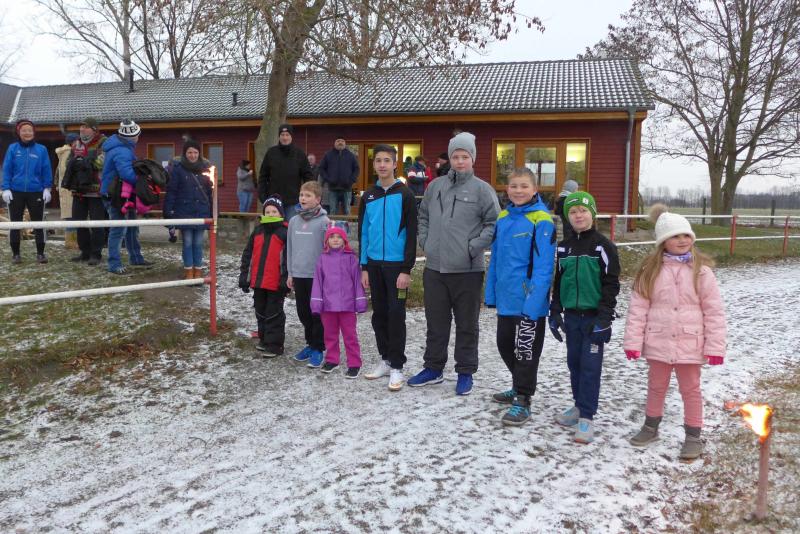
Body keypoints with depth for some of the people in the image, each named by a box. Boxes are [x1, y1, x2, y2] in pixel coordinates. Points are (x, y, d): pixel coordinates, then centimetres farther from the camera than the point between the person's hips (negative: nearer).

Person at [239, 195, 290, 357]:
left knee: (274, 313, 1)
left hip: (275, 283, -6)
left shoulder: (285, 233, -8)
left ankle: (275, 344, 10)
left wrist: (285, 281, -17)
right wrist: (244, 277, 8)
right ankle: (264, 339, 33)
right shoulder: (258, 231, 10)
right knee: (260, 312, 17)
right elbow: (247, 255, 12)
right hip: (258, 281, 7)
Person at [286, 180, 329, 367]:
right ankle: (310, 343, 29)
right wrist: (290, 273, 13)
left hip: (317, 275, -5)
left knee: (317, 313, 2)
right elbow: (290, 248, 13)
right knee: (303, 313, 14)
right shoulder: (294, 221, 8)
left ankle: (318, 348, 13)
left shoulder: (324, 221, -9)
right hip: (298, 274, 6)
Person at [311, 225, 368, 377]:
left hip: (347, 304, -3)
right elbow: (318, 280, 5)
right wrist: (316, 302, 1)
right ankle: (331, 360, 29)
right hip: (328, 304, 3)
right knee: (330, 334, 15)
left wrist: (360, 301, -4)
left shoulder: (351, 258, -3)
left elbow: (357, 280, -2)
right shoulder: (323, 258, 4)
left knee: (350, 335, 4)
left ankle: (354, 364, 10)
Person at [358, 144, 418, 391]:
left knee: (396, 315, -2)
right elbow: (363, 233, 11)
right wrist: (364, 267, 6)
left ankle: (397, 366, 6)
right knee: (379, 314, 11)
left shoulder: (405, 195, -5)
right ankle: (385, 359, 24)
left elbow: (411, 234, -8)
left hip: (396, 265, -5)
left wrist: (407, 269, -13)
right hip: (374, 264, 5)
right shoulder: (368, 197, 8)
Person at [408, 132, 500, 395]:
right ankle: (433, 368, 28)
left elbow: (493, 223, -5)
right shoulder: (435, 186, 10)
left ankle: (465, 372, 20)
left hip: (467, 270, -4)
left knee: (467, 325, 7)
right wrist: (425, 241, 8)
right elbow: (423, 216, 21)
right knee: (436, 323, 14)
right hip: (434, 268, 4)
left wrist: (474, 247, -12)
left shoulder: (482, 189, -4)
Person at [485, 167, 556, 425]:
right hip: (506, 298, 7)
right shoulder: (503, 218, 8)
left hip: (529, 301, -7)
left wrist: (534, 301, -24)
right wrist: (491, 293, 12)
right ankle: (519, 387, 38)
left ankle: (522, 401, 16)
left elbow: (543, 266, -18)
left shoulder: (541, 220, -14)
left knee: (525, 349, 3)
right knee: (505, 345, 18)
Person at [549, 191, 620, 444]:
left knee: (590, 365, -3)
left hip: (593, 316, -5)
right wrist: (555, 312, 10)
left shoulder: (603, 246, -7)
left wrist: (603, 318, -15)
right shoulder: (564, 247, 8)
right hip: (572, 315, 5)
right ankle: (579, 406, 28)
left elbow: (611, 284, -10)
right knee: (574, 363, 13)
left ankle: (587, 417, 3)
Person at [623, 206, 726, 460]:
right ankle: (651, 427, 37)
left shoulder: (701, 272, -7)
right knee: (656, 387, 18)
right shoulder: (650, 270, -4)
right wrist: (633, 341, -7)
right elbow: (638, 307, -3)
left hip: (689, 344, -2)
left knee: (691, 390, 12)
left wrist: (715, 346, -9)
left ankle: (693, 437, 26)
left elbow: (714, 311, -6)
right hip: (658, 343, 2)